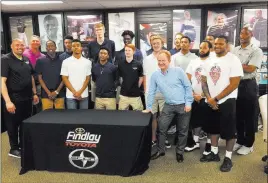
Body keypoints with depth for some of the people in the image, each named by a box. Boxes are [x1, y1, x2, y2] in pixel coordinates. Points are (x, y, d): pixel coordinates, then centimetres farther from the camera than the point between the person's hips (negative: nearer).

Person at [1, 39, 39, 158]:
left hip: (27, 98, 7)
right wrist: (8, 101, -23)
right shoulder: (6, 60, -10)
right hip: (14, 99, -6)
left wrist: (34, 93, 14)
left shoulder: (26, 60, 9)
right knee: (13, 124, 8)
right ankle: (14, 149, 25)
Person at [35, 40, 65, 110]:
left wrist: (57, 91, -6)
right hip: (46, 94, 0)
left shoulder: (61, 60, 5)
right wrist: (48, 92, -6)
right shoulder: (40, 61, 4)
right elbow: (40, 78, 4)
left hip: (59, 94, 1)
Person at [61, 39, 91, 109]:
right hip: (70, 95, -1)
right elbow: (65, 79, -1)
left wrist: (80, 92, -8)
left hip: (84, 95, 1)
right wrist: (74, 92, -9)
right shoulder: (66, 62, 0)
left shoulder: (87, 62, 3)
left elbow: (87, 79, 2)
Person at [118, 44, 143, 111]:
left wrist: (137, 87, 3)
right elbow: (118, 77, 11)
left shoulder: (138, 64, -2)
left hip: (135, 95, -1)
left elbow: (141, 78, 7)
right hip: (123, 94, 2)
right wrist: (123, 86, 6)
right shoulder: (120, 64, 2)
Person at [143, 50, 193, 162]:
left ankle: (179, 152, 28)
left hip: (183, 105, -2)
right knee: (161, 128, 3)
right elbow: (151, 92, 5)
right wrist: (148, 107, 6)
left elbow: (188, 87, -5)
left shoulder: (178, 71, -8)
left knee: (182, 131, 9)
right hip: (168, 106, 2)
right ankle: (160, 150, 24)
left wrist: (188, 103, -10)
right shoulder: (155, 75, 0)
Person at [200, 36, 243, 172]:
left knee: (229, 130, 4)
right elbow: (204, 81, 7)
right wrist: (209, 98, -8)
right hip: (210, 102, 6)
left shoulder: (233, 60, -10)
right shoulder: (209, 60, 6)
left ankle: (228, 158, 18)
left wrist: (216, 98, -16)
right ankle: (214, 153, 30)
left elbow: (234, 84, -16)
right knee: (213, 127, 15)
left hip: (226, 101, -5)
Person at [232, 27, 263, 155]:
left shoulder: (256, 51, -6)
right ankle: (240, 140, 29)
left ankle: (248, 144, 19)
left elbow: (250, 69, -17)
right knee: (238, 115, 13)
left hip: (248, 85, -5)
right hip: (235, 84, 5)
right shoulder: (235, 50, 11)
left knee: (249, 116, 5)